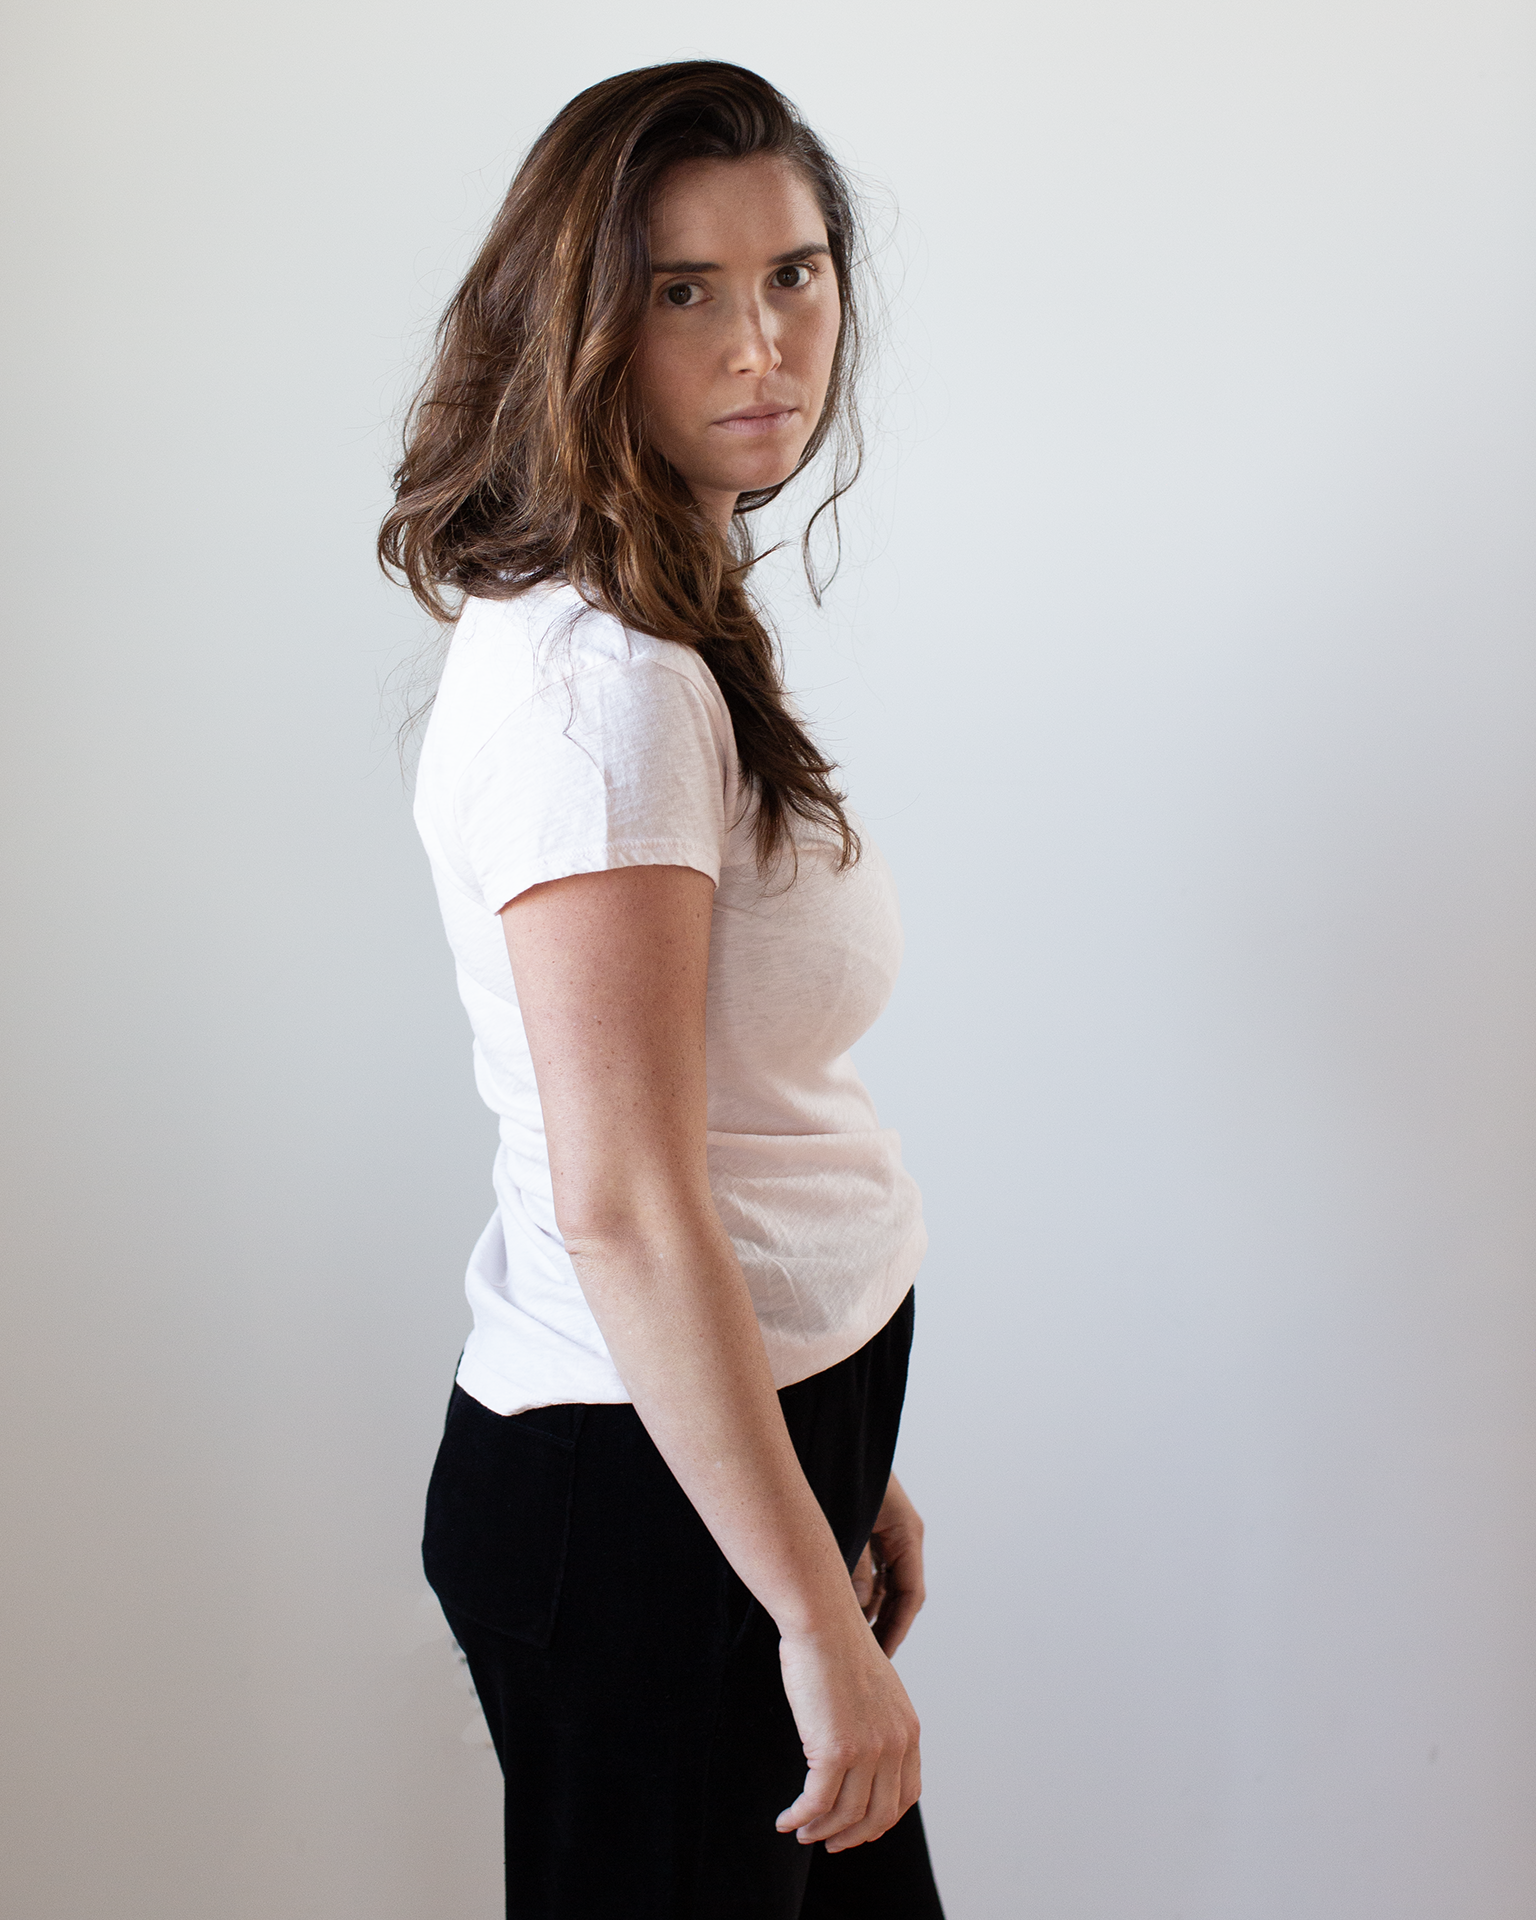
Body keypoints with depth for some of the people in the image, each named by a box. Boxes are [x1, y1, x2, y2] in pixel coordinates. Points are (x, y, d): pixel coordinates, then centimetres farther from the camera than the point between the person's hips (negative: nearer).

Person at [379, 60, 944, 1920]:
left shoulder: (674, 638, 10)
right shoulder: (600, 685, -22)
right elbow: (623, 1206, -25)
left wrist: (846, 1469, 16)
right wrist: (819, 1617, -21)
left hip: (758, 1427, 9)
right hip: (641, 1487, -9)